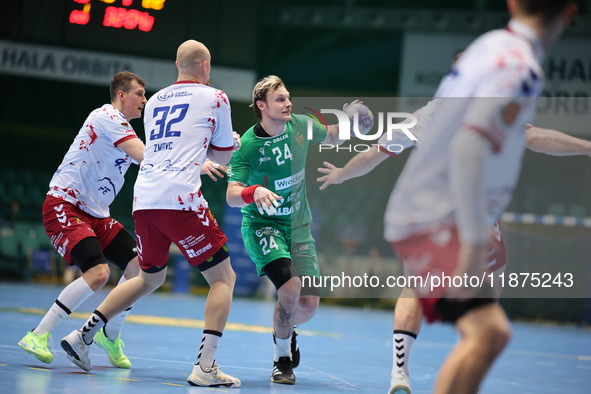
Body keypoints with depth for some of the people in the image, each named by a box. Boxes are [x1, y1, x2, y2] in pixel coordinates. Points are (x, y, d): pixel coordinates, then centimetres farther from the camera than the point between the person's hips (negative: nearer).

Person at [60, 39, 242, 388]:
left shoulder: (155, 101, 21)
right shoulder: (215, 98, 6)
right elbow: (222, 157, 16)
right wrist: (231, 140, 36)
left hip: (144, 199, 6)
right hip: (180, 199, -6)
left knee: (150, 278, 25)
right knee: (224, 278, 3)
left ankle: (83, 336, 21)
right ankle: (205, 367, -10)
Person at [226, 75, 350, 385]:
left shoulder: (301, 126, -5)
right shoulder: (248, 145, -18)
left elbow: (332, 138, 17)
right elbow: (231, 196, -24)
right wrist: (254, 192, -45)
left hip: (298, 226, 5)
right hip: (261, 225, -4)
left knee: (308, 305, -5)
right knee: (290, 286, -28)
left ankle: (284, 329, 34)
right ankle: (281, 357, -4)